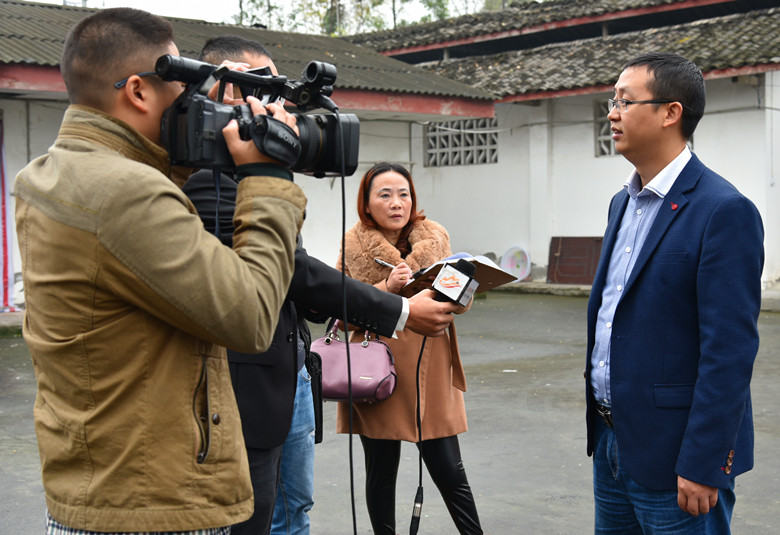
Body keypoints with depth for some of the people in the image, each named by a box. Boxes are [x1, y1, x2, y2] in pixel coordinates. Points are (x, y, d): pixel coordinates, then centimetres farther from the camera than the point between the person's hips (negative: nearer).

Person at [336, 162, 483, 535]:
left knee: (449, 472, 3)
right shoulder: (354, 247, -3)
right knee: (381, 473, 8)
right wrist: (387, 288, -22)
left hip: (430, 373, 2)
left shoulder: (435, 238, 5)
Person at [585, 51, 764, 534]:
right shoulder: (624, 203, 12)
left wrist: (703, 466, -20)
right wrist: (601, 426, 17)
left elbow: (730, 352, -19)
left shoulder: (724, 212, -16)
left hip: (674, 457, -8)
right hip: (611, 442, 8)